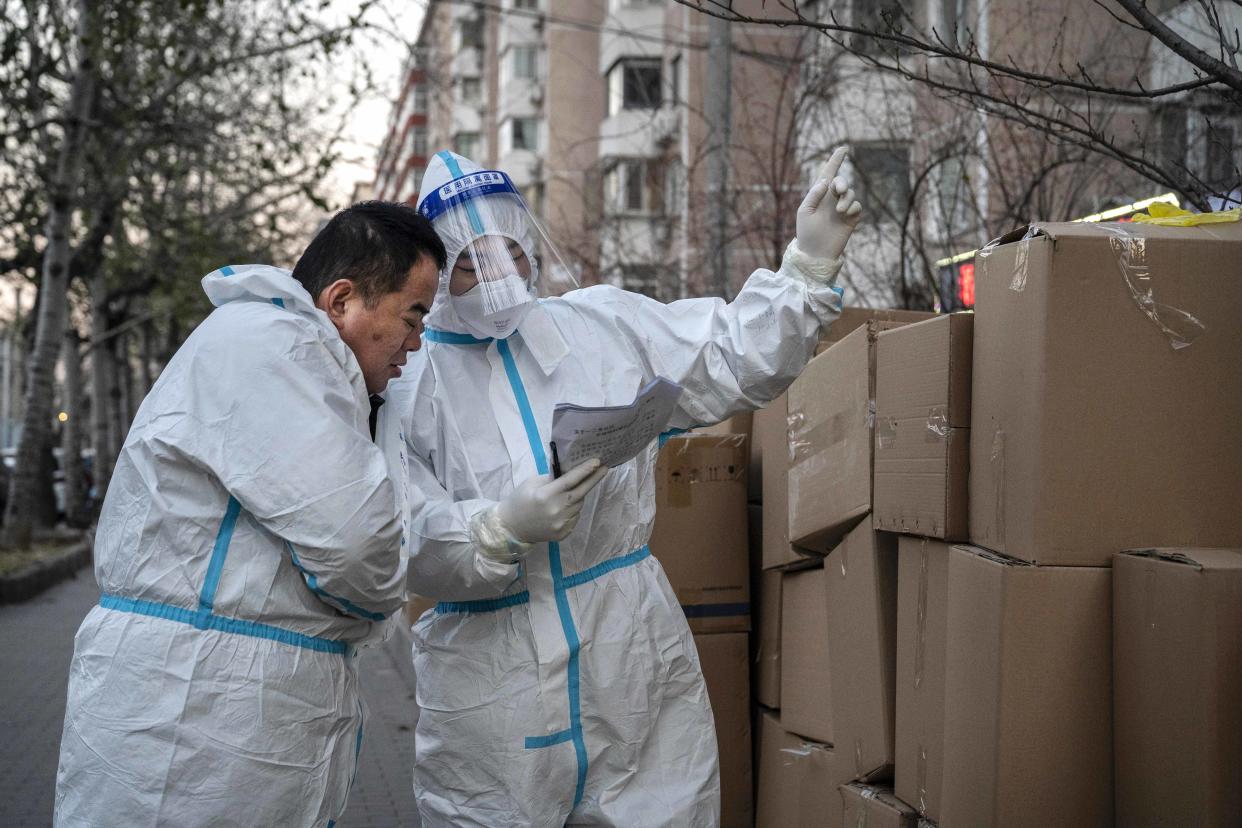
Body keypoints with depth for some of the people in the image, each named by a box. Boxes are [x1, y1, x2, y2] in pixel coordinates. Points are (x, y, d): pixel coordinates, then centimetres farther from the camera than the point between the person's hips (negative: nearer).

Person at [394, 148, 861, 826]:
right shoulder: (401, 383, -2)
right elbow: (404, 547, -10)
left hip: (632, 663, 2)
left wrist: (808, 266, 1)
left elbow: (734, 360, 10)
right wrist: (503, 528, -26)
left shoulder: (605, 325, 6)